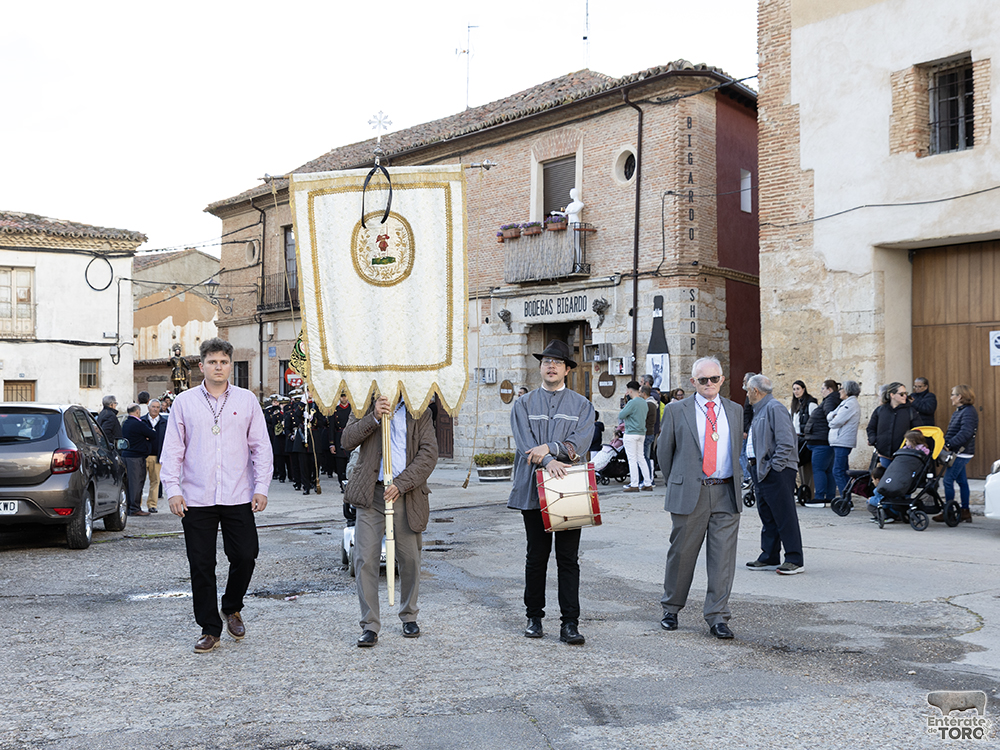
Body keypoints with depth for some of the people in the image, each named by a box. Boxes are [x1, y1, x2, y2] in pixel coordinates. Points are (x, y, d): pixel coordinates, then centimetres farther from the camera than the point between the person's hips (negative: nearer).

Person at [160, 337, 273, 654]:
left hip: (239, 498, 0)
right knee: (201, 566, 3)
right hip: (196, 499, 0)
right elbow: (172, 450, 5)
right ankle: (210, 630, 16)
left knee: (245, 556, -3)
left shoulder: (247, 400, 6)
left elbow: (261, 447, 7)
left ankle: (232, 608, 26)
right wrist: (173, 490, -3)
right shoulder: (184, 402, 6)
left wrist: (261, 488, 0)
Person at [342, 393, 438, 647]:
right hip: (371, 494, 0)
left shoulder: (419, 412, 6)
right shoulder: (365, 407, 9)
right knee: (365, 560, -5)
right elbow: (347, 441, -3)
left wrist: (401, 484, -14)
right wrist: (374, 417, -17)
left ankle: (409, 616, 28)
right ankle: (370, 626, 4)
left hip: (406, 495, 0)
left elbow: (429, 453, -3)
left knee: (409, 560, 8)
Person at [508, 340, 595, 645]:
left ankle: (570, 623, 3)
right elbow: (524, 442, -3)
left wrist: (549, 447, -16)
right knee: (536, 556, 7)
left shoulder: (581, 405, 10)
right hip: (533, 489, 0)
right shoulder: (524, 404, 10)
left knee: (568, 559, 0)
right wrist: (548, 460, -20)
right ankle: (534, 617, 20)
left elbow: (580, 441, -4)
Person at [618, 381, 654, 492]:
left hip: (631, 434, -8)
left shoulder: (632, 403, -16)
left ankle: (634, 485, -2)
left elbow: (621, 415, -15)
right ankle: (648, 483, 14)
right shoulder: (644, 402, 11)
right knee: (640, 458, 13)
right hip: (642, 433, 8)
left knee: (632, 459, -3)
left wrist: (622, 410, 7)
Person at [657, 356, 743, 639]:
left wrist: (734, 483, 14)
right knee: (681, 554, 6)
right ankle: (671, 609, 23)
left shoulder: (735, 411, 12)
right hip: (689, 493, -2)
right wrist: (675, 486, 11)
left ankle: (717, 618, 7)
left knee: (723, 558, 0)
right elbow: (664, 450, 8)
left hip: (725, 493, 2)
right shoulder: (676, 410, 2)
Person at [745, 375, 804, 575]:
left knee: (785, 517, -5)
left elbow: (786, 443, -19)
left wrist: (774, 466, -19)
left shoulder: (774, 408, -13)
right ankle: (769, 558, 20)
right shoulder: (759, 411, 18)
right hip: (760, 471, 10)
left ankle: (795, 560, 0)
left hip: (777, 473, -10)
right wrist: (754, 463, 12)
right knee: (767, 516, 13)